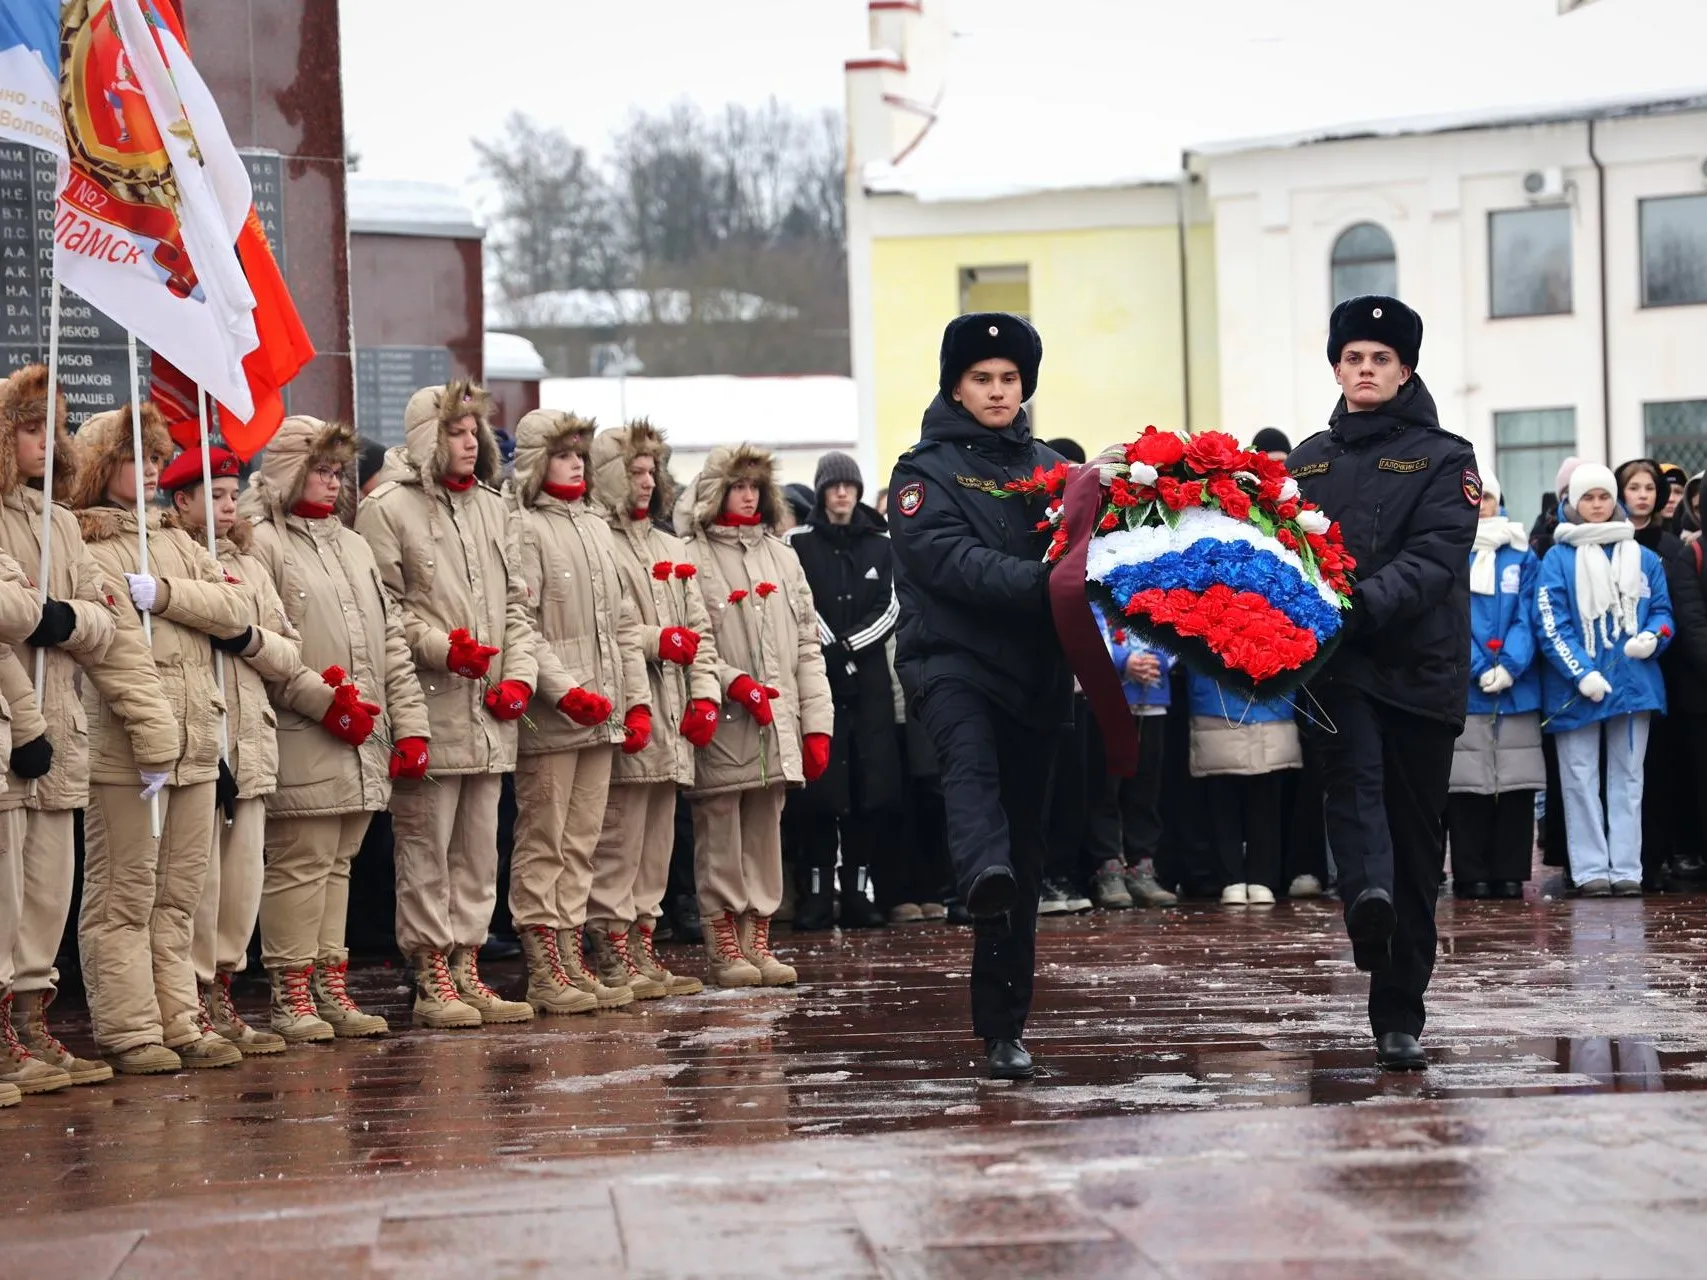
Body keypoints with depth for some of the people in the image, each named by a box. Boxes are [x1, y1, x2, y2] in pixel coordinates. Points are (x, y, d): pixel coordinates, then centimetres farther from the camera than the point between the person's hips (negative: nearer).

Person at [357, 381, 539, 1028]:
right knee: (427, 850, -2)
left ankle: (466, 969, 17)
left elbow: (515, 602, 18)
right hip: (428, 711, -7)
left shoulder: (492, 507, 17)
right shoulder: (387, 509, -5)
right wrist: (444, 647, -18)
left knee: (479, 849, 10)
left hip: (490, 716, 7)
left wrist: (519, 675, 5)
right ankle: (433, 979, 3)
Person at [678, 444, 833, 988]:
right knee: (720, 834, -2)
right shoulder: (692, 557, -2)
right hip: (721, 721, -5)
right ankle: (724, 947, 4)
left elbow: (807, 644, 14)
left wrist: (816, 722, 8)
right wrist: (734, 682, -19)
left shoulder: (781, 556, 15)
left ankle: (757, 940, 13)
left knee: (765, 833, 7)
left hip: (776, 723, 5)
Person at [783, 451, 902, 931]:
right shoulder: (798, 543, 3)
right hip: (817, 675, -3)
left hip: (868, 675, 3)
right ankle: (816, 893, -4)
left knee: (871, 784, -1)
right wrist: (829, 650, -13)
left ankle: (858, 891, 4)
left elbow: (890, 607, 5)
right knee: (821, 789, -6)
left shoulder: (880, 544, 12)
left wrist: (848, 645, -7)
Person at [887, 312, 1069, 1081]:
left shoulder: (1050, 468, 17)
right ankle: (984, 877, -64)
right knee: (972, 761, -37)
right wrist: (1039, 582, -27)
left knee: (1025, 854, 5)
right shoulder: (926, 470, 3)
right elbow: (953, 560, -14)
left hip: (1034, 672, 5)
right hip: (952, 660, -4)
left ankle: (1003, 1026, 10)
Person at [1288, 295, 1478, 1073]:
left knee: (1416, 842, 3)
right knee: (1353, 771, -30)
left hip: (1419, 665, -1)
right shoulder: (1308, 462, 16)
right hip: (1335, 664, 1)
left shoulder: (1443, 458, 4)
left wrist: (1365, 603, -26)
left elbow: (1435, 558, -10)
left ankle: (1399, 1016, 9)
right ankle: (1368, 894, -55)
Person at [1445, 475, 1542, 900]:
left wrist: (1510, 666, -12)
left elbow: (1527, 617, 3)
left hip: (1518, 686, 2)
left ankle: (1511, 874, 6)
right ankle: (1471, 876, 3)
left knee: (1518, 784, 1)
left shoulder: (1521, 556, 10)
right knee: (1467, 785, -2)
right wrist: (1480, 670, -14)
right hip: (1463, 688, -2)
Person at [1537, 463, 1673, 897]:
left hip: (1633, 681, 2)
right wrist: (1582, 674, -16)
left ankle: (1626, 869, 7)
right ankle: (1590, 870, 3)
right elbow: (1551, 626, -7)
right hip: (1575, 689, -2)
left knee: (1628, 778, 5)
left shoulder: (1642, 558, 8)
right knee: (1580, 779, 0)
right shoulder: (1558, 559, -1)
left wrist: (1653, 637, -12)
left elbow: (1662, 611, 12)